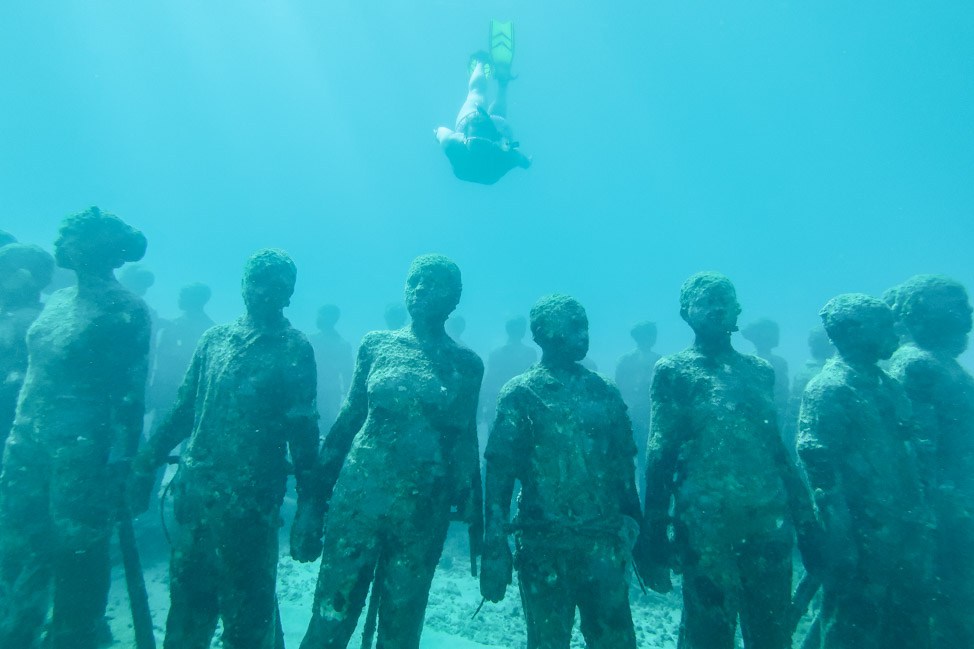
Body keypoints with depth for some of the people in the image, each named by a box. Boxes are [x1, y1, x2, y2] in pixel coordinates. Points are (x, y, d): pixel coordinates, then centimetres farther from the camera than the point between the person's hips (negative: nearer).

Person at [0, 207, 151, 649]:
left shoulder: (127, 312, -11)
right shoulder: (55, 303, 12)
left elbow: (130, 394, -13)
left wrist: (118, 463, -15)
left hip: (81, 455, -7)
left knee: (77, 560, 6)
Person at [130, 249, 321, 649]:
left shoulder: (294, 349, -6)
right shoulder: (215, 338, 8)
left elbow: (303, 431, -8)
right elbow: (184, 410, 13)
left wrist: (307, 504, -11)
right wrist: (146, 464, 9)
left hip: (250, 499, -4)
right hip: (195, 491, 4)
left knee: (246, 612, 9)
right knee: (187, 598, 18)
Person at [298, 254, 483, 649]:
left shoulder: (466, 364, 0)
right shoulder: (376, 344, 2)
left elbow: (465, 442, 5)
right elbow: (349, 417, 7)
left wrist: (474, 517, 6)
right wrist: (321, 485, 5)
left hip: (424, 510, 0)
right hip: (359, 497, 1)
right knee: (332, 614, 8)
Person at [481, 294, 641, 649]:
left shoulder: (605, 392, 8)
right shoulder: (521, 394, -4)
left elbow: (623, 463, 11)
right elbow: (500, 471, -7)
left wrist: (631, 523, 4)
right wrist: (495, 548, -11)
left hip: (603, 544, 3)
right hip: (544, 546, -3)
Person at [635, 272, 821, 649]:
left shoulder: (760, 371, 11)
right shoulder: (674, 372, -3)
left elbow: (778, 452, 15)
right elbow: (660, 458, -6)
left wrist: (806, 521, 12)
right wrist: (653, 534, -8)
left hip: (770, 526, 4)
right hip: (706, 529, -4)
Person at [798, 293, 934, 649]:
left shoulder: (888, 385, 11)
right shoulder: (829, 388, -15)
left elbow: (906, 452, 16)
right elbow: (819, 466, -20)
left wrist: (920, 515, 11)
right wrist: (842, 537, -21)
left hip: (904, 533, 8)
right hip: (859, 536, -8)